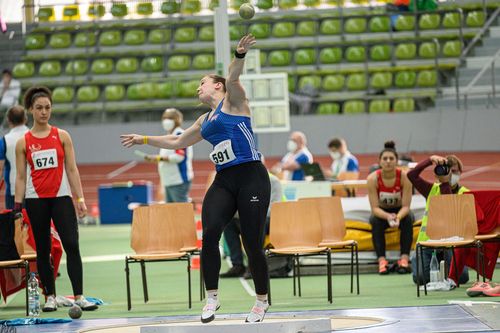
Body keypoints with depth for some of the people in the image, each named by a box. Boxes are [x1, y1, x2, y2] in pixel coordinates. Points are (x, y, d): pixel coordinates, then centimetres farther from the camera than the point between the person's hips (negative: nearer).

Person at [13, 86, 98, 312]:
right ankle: (50, 297, 13)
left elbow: (72, 169, 5)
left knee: (72, 245, -11)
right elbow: (21, 177, 6)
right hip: (35, 199, 1)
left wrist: (80, 198, -2)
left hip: (61, 196, 0)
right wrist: (17, 206, 0)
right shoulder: (23, 142, 4)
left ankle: (79, 296, -11)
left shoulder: (62, 136, 5)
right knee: (42, 250, 5)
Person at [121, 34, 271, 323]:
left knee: (252, 243, -6)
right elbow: (177, 142, 38)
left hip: (251, 177, -6)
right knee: (209, 234, -14)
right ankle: (212, 297, -4)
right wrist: (144, 140, 41)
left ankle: (262, 301, 8)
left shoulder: (232, 101, 4)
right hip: (224, 181, 6)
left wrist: (240, 55, -38)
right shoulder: (205, 121, 24)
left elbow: (233, 77, -18)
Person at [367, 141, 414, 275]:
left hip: (401, 212, 0)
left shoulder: (404, 177, -21)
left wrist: (398, 217, -43)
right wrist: (388, 217, -43)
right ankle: (382, 260, -37)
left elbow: (406, 206, -21)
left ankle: (404, 259, -35)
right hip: (381, 213, 0)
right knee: (375, 221, -33)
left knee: (407, 219, -33)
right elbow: (375, 208, -22)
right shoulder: (373, 178, -20)